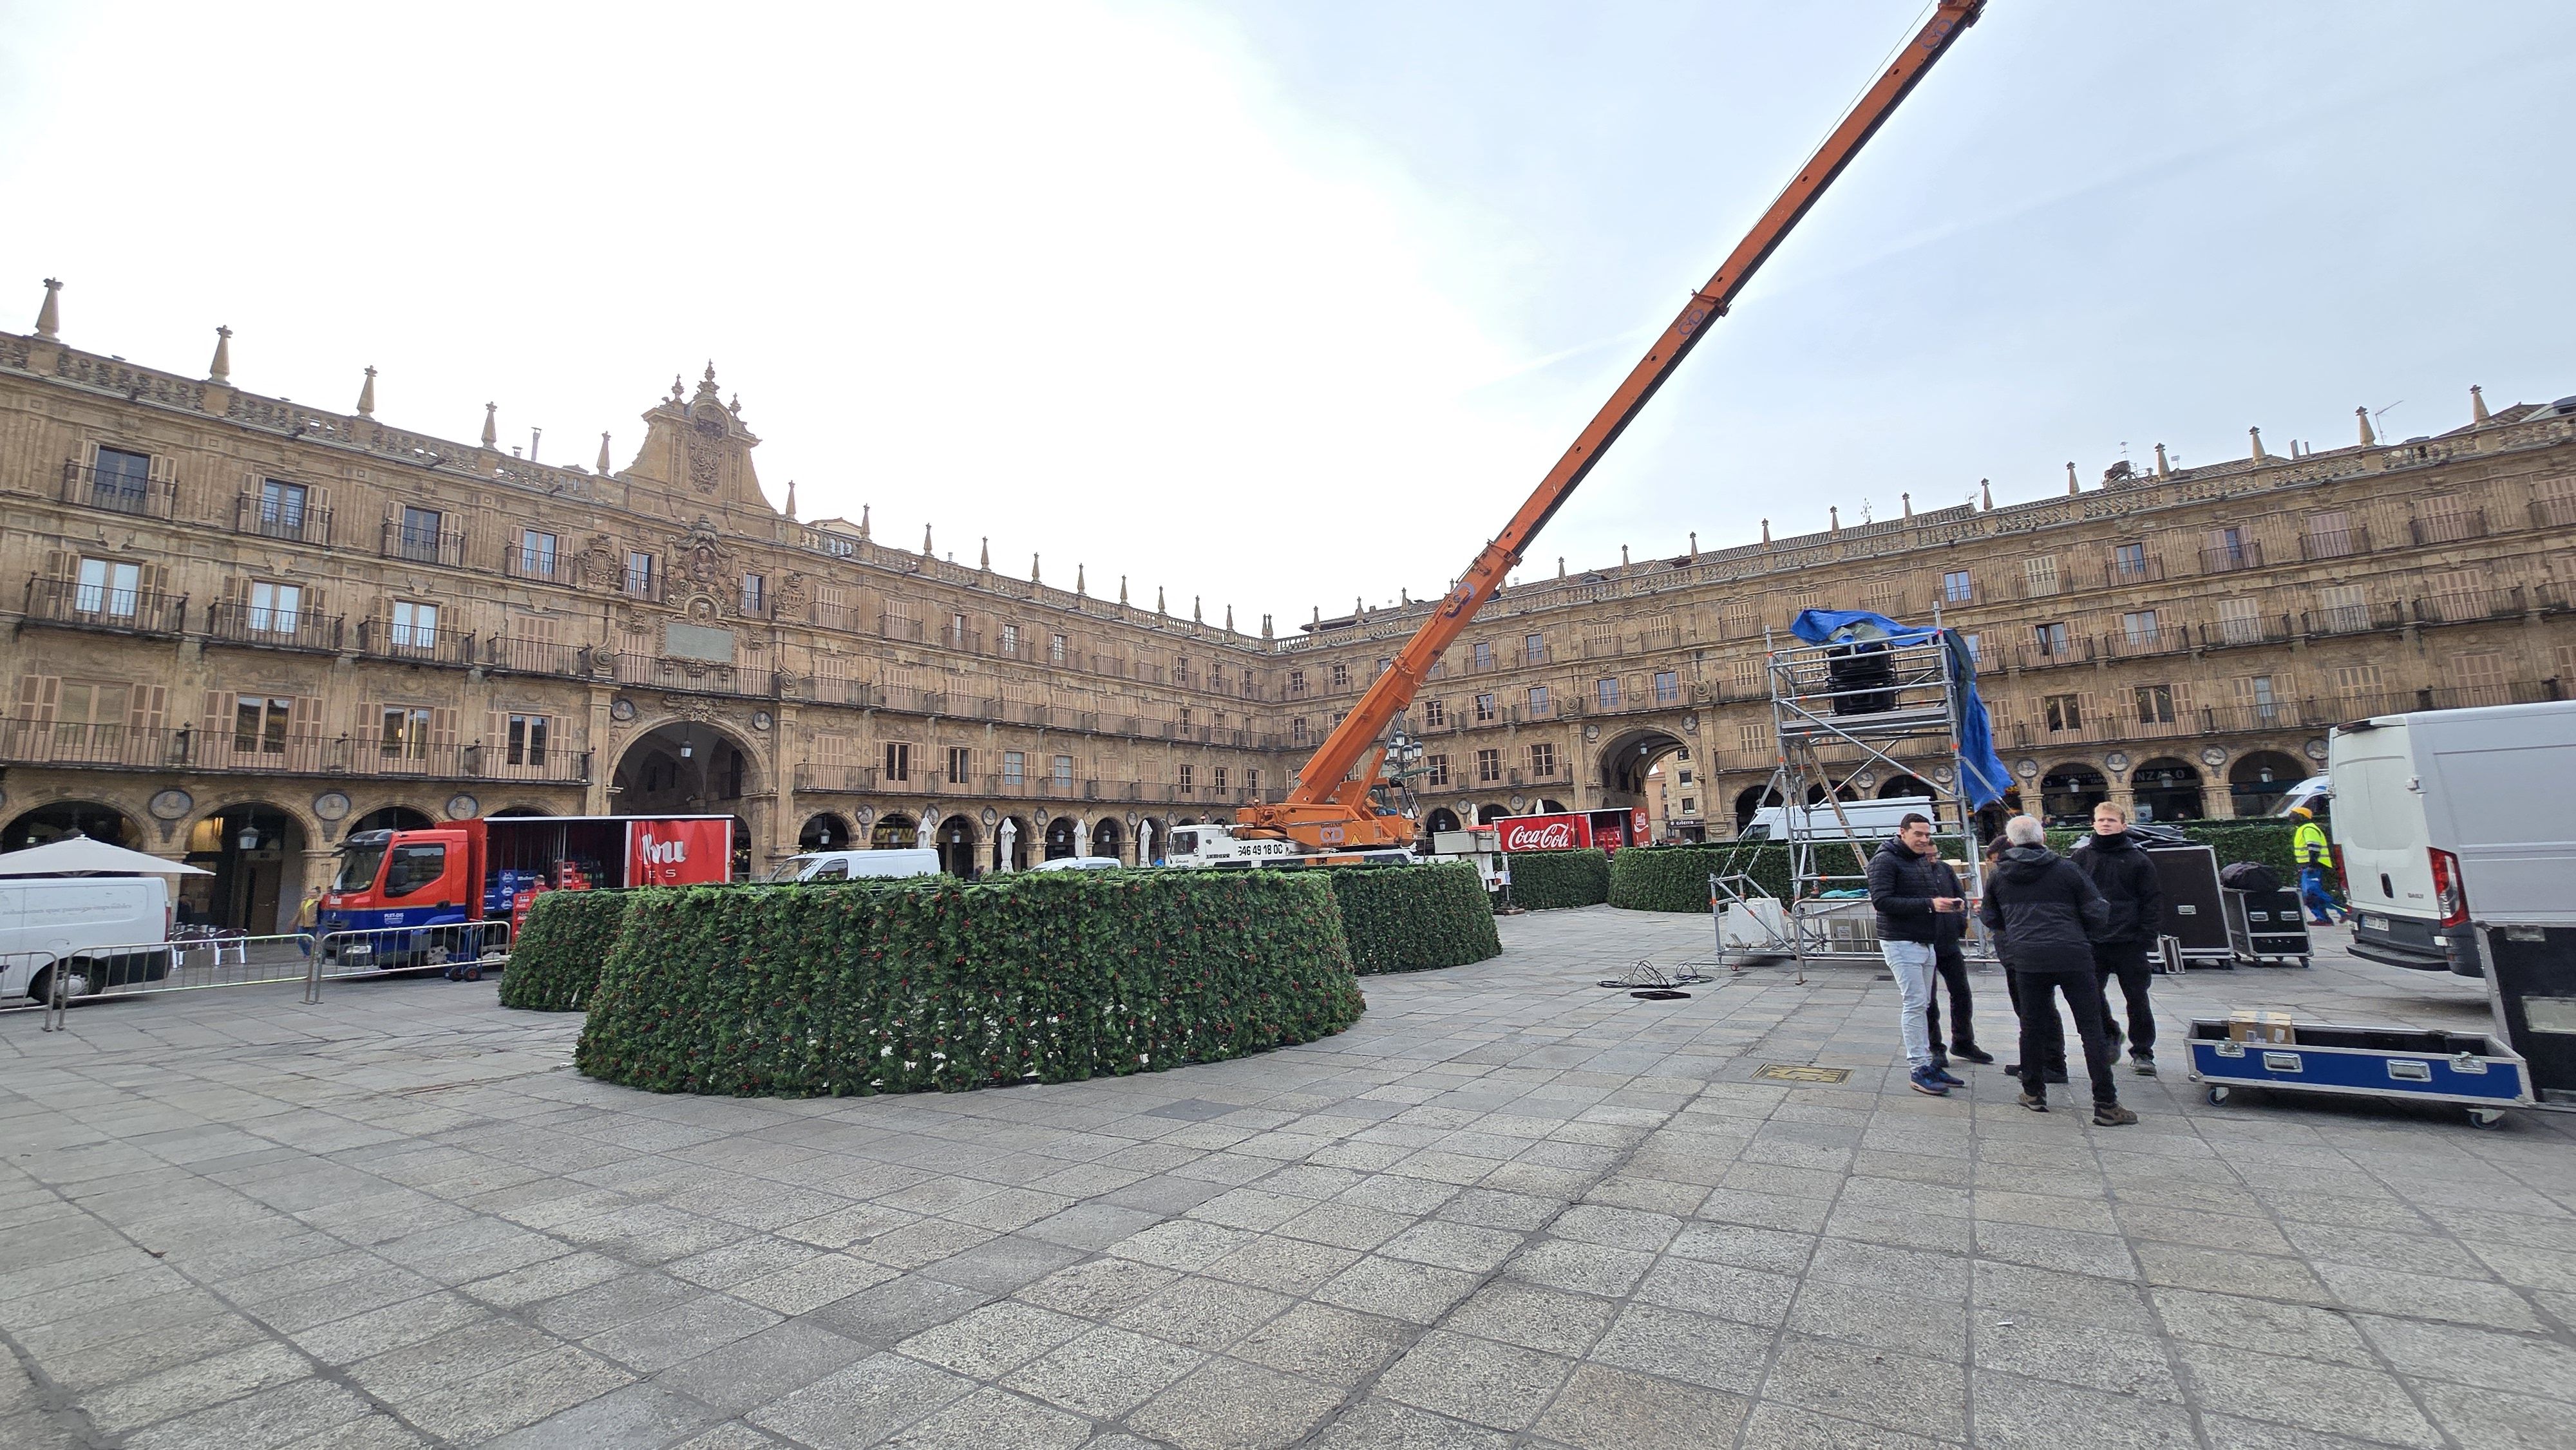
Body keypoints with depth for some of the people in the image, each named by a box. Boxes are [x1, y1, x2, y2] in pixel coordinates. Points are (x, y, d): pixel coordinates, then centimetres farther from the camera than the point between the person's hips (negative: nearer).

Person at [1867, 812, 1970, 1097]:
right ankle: (1919, 1069, -6)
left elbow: (1934, 894, 24)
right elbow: (1881, 901, -21)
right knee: (1915, 1003, -10)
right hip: (1901, 943, -9)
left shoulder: (1925, 862, 18)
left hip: (1927, 943, 9)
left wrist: (1956, 903, 1)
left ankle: (1927, 1063, 18)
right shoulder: (1885, 860, -11)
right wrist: (1929, 904, -24)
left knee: (1922, 1005, 12)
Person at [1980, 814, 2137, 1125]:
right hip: (2073, 957, -2)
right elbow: (2097, 915, 3)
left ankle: (2033, 1093, 22)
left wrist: (1979, 911, 39)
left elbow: (1991, 919, 17)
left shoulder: (1999, 876, 8)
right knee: (2091, 1028, 3)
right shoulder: (2067, 869, 1)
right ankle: (2106, 1105, 4)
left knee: (2031, 1025, 13)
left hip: (2027, 960, 2)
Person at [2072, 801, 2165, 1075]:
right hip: (2092, 942, 1)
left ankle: (2142, 1052, 19)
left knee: (2137, 1000, 6)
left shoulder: (2138, 860, 0)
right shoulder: (2081, 856, 4)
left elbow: (2153, 900, 0)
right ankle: (2110, 1035, 28)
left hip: (2130, 942, -1)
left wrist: (2146, 936, -8)